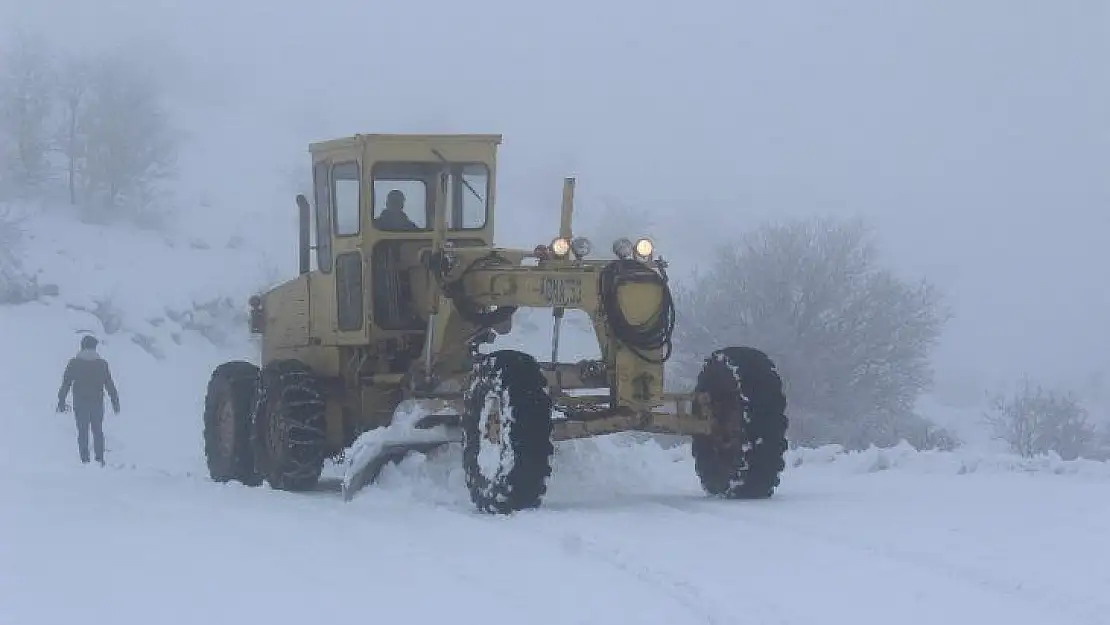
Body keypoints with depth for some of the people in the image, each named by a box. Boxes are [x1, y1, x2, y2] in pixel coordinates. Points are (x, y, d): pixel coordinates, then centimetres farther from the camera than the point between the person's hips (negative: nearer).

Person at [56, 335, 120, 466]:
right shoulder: (102, 363, 1)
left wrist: (61, 401, 4)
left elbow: (66, 383, -1)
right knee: (98, 431, 10)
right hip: (97, 403, 1)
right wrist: (115, 402, 10)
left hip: (80, 402, -1)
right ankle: (99, 459, 3)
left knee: (82, 432, 5)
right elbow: (109, 384, 3)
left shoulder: (74, 363, -1)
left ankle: (85, 460, -1)